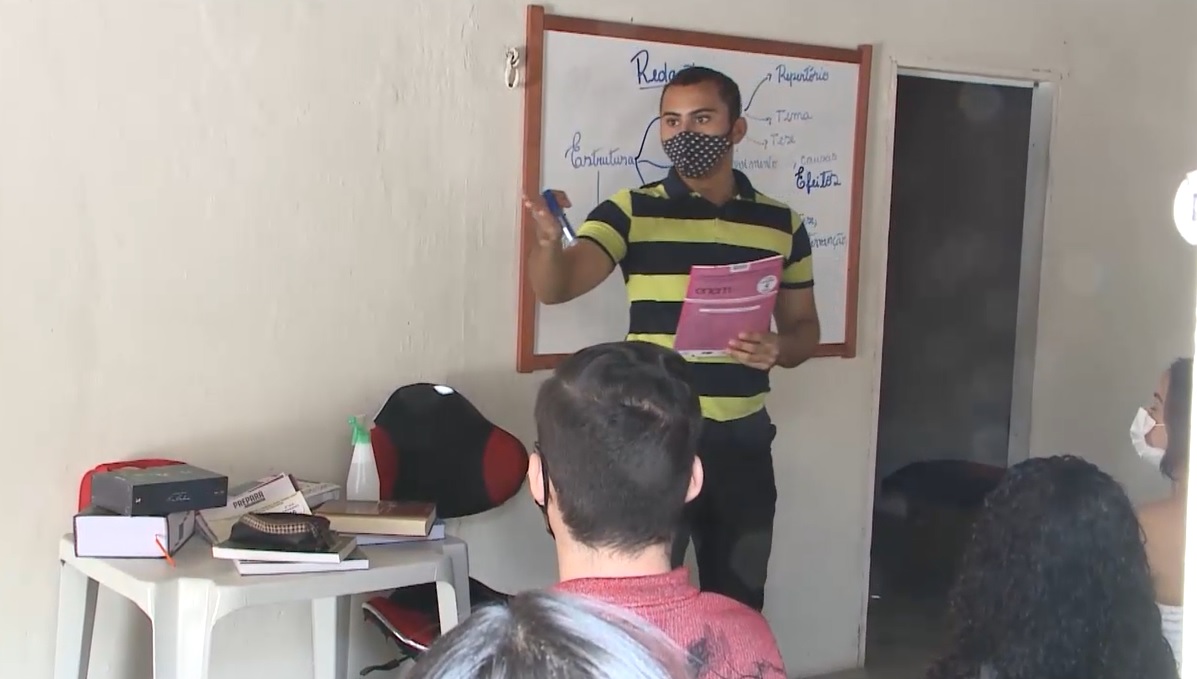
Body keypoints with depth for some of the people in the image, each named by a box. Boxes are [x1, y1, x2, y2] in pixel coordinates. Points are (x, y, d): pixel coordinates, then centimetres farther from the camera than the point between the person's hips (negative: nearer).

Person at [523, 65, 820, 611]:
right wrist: (549, 240, -38)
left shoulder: (782, 224, 6)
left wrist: (778, 350, -9)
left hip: (743, 439, 3)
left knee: (739, 603, 15)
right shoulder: (630, 211, -3)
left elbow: (805, 328, 14)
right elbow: (556, 288, -15)